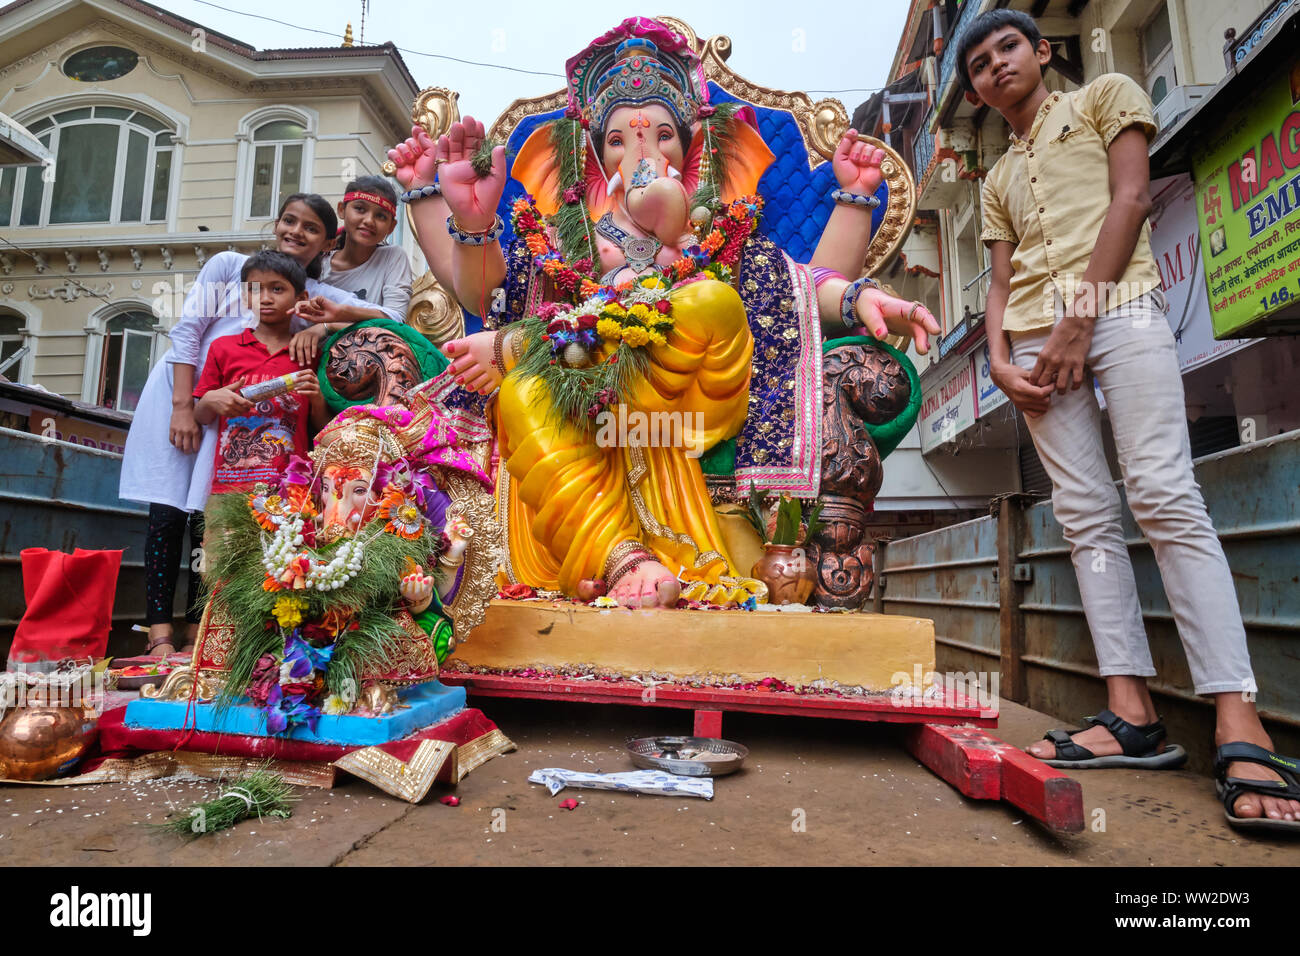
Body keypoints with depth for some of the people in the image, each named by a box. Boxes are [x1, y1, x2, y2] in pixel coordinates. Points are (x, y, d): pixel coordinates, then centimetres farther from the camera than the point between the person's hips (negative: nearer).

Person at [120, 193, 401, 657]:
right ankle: (159, 633, 1)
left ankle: (195, 635, 6)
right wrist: (183, 406, -10)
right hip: (177, 393, 0)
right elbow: (186, 332, -3)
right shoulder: (229, 265, 0)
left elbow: (394, 319, -10)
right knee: (167, 511, -4)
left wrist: (336, 317, -27)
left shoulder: (319, 295, 2)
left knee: (206, 516, -3)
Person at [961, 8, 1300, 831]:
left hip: (1117, 303, -5)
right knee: (1086, 513, -6)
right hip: (1036, 330, 5)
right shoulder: (998, 179, 29)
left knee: (1165, 495, -19)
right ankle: (1134, 714, -6)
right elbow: (1002, 279, 18)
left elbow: (1131, 197, 1)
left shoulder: (1105, 98, 18)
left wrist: (1081, 313, -12)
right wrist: (1000, 356, -2)